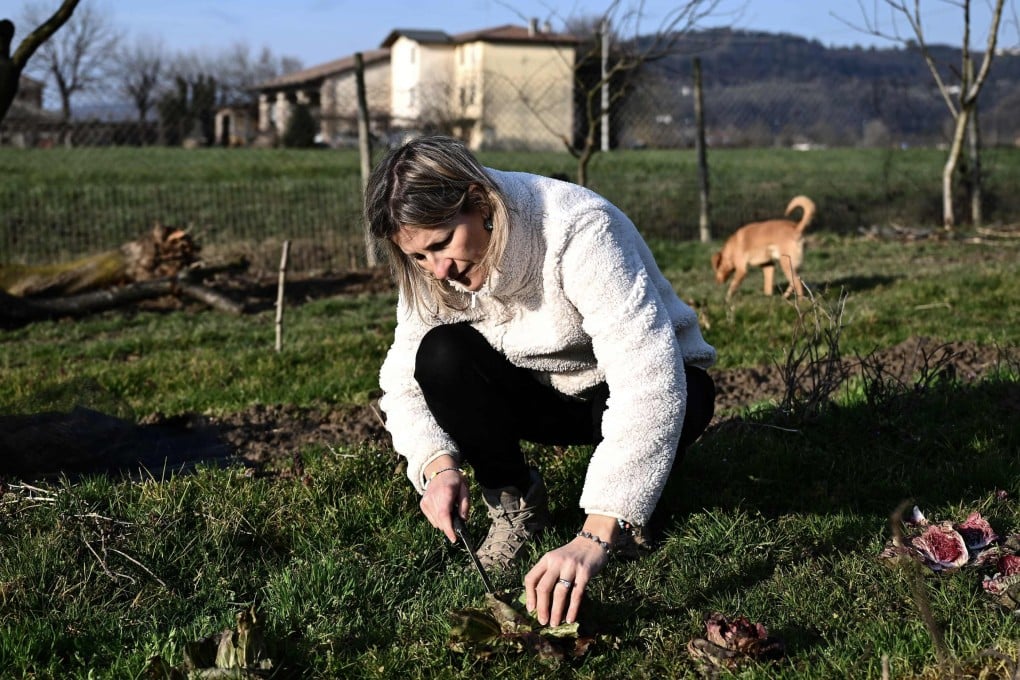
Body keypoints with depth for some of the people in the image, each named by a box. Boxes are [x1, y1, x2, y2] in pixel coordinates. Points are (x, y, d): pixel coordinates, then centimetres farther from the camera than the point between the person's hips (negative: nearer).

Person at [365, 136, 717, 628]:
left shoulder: (580, 231, -35)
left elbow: (651, 381, -43)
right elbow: (403, 376, -11)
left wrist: (594, 537, -50)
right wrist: (439, 465, -32)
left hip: (656, 380, -3)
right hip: (545, 391, 4)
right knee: (441, 356, -23)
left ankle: (619, 515, -4)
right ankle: (515, 500, -2)